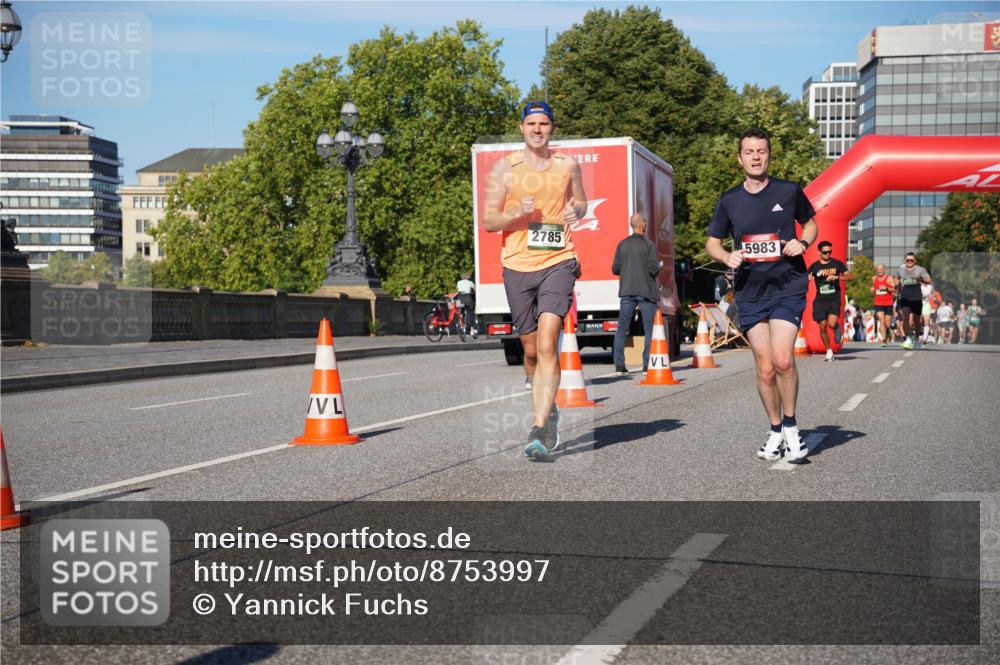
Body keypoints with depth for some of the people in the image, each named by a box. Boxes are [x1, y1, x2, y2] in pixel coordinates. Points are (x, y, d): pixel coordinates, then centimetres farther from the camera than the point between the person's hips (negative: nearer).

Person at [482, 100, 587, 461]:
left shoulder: (568, 165, 9)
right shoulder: (504, 167, 4)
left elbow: (581, 201, 25)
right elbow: (488, 220, 2)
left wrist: (576, 212, 1)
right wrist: (518, 212, -16)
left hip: (558, 262, -1)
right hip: (518, 265, 1)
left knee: (547, 344, -17)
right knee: (531, 349, 11)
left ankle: (539, 431, -22)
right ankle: (547, 411, 37)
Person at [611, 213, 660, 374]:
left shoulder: (622, 244, 5)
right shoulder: (649, 245, -7)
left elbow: (615, 269, 5)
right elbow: (653, 268, -12)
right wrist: (660, 265, 9)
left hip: (626, 292, 3)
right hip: (645, 292, -3)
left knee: (622, 328, 6)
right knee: (650, 328, 4)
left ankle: (619, 364, 1)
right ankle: (647, 364, -1)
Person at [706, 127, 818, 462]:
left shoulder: (789, 191, 2)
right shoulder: (729, 201, 6)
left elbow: (811, 223, 17)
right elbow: (712, 243, 14)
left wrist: (802, 243, -4)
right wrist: (727, 256, -8)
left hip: (788, 286, -2)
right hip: (749, 293, 2)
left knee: (783, 359, -18)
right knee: (765, 369, 4)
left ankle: (790, 426, 3)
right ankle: (775, 431, 22)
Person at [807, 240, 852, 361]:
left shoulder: (837, 263, 4)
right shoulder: (815, 266, 5)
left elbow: (850, 277, 2)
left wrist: (836, 277, -14)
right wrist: (807, 279, -21)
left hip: (834, 298, -2)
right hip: (820, 300, 2)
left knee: (832, 324, -22)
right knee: (822, 327, -1)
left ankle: (837, 329, 16)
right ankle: (829, 351, 16)